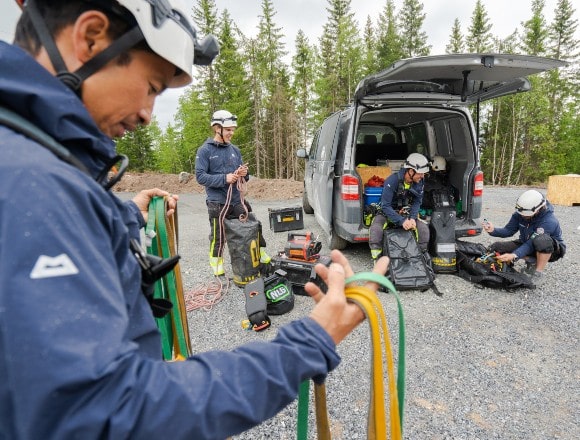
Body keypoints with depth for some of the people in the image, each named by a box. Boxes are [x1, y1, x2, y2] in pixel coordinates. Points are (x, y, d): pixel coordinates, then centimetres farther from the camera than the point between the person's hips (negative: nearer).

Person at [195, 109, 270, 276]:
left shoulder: (235, 150, 11)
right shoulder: (205, 151, -3)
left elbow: (242, 178, 16)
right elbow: (200, 176, -12)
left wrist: (243, 173, -8)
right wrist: (224, 178, -22)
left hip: (236, 200, 4)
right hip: (217, 202, -4)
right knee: (218, 236, 4)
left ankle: (261, 253, 22)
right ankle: (216, 263, 23)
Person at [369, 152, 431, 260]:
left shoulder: (419, 182, -8)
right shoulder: (392, 181, -25)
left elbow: (417, 202, 0)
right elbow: (385, 206, -26)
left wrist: (412, 218, -19)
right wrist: (401, 221, -32)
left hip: (405, 213, 5)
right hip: (386, 212, -4)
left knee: (424, 229, -15)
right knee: (375, 229, -32)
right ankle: (377, 260, -16)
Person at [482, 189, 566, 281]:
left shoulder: (549, 221, -33)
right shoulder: (520, 213, -15)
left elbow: (531, 244, -36)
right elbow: (508, 230, -8)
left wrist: (514, 256, -49)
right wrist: (493, 230, -29)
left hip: (552, 249, -6)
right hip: (527, 243, 6)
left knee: (542, 239, -42)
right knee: (496, 247, -13)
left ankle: (538, 273, -21)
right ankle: (532, 262, 4)